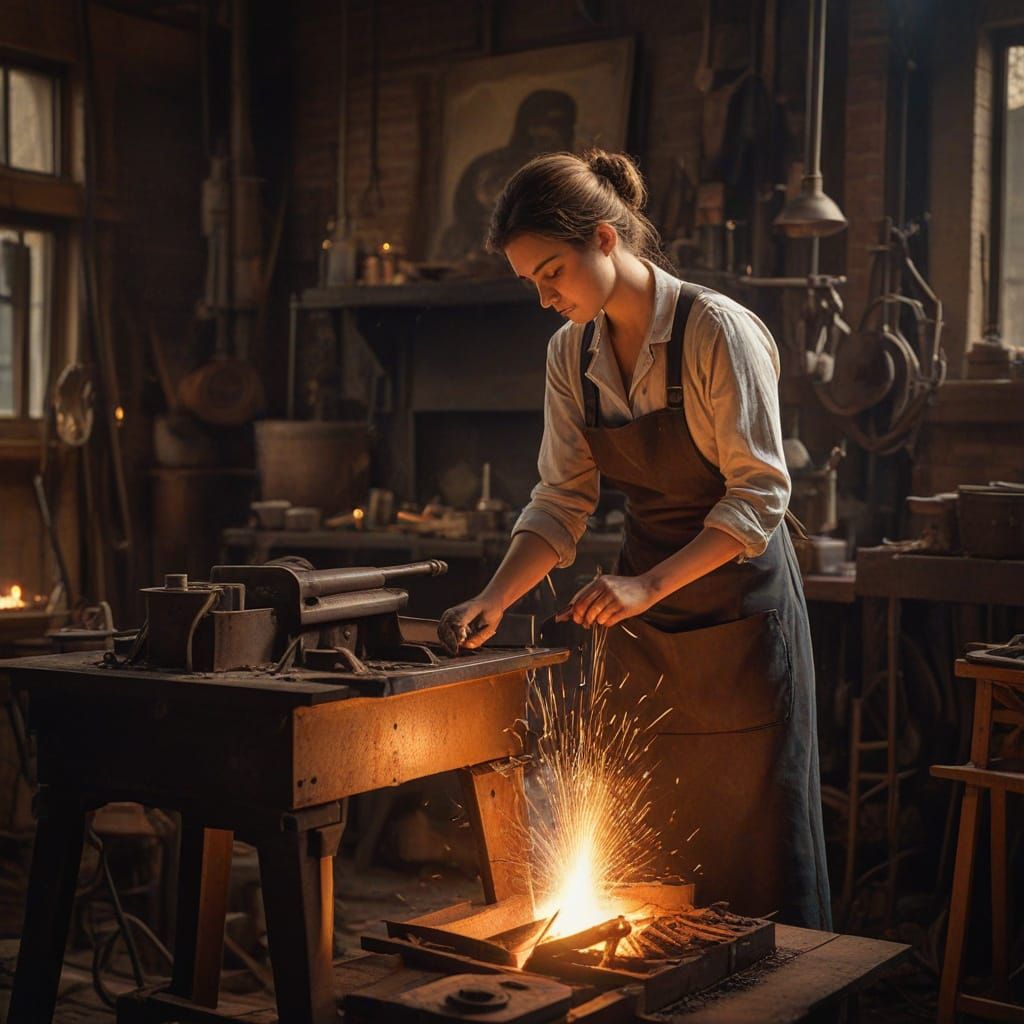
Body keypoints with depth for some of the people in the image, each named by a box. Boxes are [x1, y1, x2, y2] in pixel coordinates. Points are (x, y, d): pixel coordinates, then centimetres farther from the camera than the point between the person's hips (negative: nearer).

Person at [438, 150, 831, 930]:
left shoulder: (718, 331, -17)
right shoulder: (571, 355, 2)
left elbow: (761, 493, -18)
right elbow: (562, 502, 5)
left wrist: (649, 585, -26)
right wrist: (495, 600, -10)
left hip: (737, 611, -6)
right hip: (642, 610, 6)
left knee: (746, 830, 2)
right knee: (641, 838, 9)